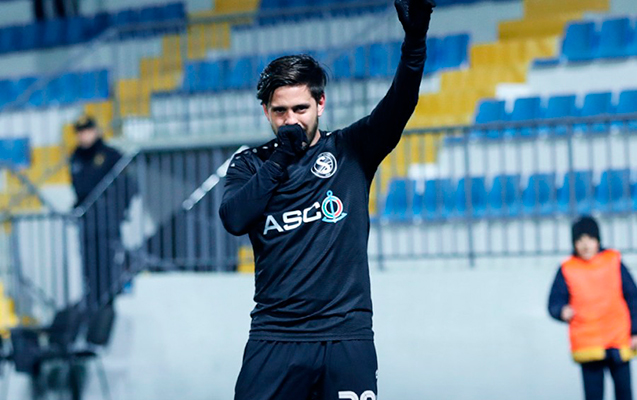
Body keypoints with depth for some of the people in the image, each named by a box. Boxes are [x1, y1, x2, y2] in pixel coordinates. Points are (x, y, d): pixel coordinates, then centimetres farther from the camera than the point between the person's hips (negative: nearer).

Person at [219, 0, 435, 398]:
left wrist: (415, 41, -23)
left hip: (347, 337, 0)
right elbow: (234, 219, -8)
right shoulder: (250, 165, 10)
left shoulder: (350, 152, 7)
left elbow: (398, 106, -8)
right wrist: (279, 160, -11)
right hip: (275, 339, 0)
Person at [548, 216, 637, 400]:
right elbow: (554, 303, -1)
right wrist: (562, 312, -24)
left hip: (619, 341, 1)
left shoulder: (614, 262, 4)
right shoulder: (567, 270, 1)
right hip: (587, 342, -1)